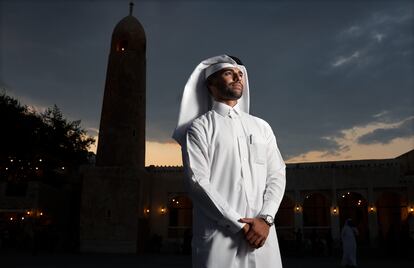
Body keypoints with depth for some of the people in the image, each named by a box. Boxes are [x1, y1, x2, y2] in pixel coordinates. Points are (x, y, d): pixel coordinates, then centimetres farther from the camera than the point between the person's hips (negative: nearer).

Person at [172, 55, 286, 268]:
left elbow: (277, 174, 8)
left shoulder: (261, 127, 15)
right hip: (219, 237, -3)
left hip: (262, 235, 4)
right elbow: (197, 182, -8)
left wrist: (265, 219, -8)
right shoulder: (200, 127, 2)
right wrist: (240, 225, -12)